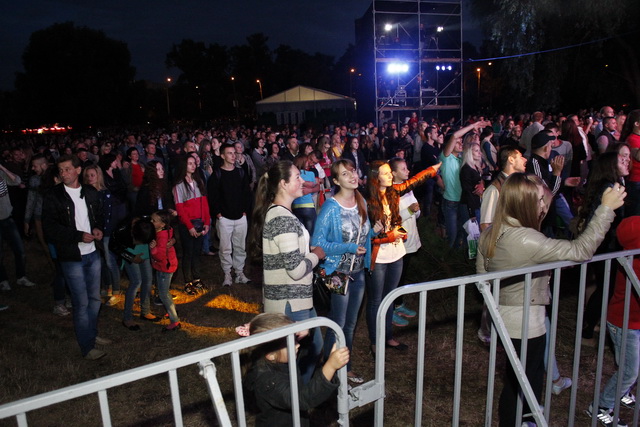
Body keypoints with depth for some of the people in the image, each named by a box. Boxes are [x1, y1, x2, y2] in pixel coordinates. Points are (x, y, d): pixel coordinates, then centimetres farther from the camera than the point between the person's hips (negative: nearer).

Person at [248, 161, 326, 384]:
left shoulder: (274, 212, 9)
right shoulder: (284, 219, -23)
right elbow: (296, 269, -25)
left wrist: (309, 252, 9)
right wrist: (315, 255, -8)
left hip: (295, 297, 10)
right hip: (290, 301, -10)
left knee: (314, 346, 23)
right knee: (296, 356, 6)